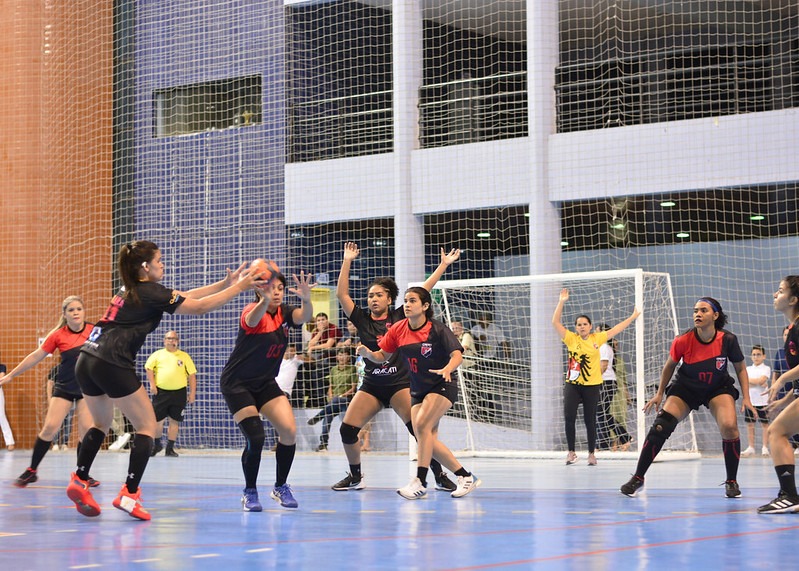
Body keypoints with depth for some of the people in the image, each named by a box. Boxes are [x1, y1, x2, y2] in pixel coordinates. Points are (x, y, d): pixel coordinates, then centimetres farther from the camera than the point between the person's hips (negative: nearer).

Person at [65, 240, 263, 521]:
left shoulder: (131, 290, 20)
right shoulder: (150, 292, -5)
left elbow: (185, 296, 23)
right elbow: (199, 307, -4)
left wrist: (225, 283, 22)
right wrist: (238, 288, 1)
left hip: (86, 361, 9)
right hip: (112, 365, -9)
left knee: (102, 423, 26)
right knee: (147, 426, 3)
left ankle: (79, 480, 15)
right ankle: (129, 495, -4)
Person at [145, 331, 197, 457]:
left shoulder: (184, 356, 9)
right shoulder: (158, 354, 10)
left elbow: (192, 375, 8)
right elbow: (148, 368, 6)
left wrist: (192, 393, 0)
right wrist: (152, 384, -7)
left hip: (179, 392, 0)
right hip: (161, 392, 0)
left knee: (175, 421, 0)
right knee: (157, 420, -1)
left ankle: (170, 448, 8)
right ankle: (157, 445, 20)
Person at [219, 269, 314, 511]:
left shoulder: (284, 313, 0)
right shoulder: (253, 311, -18)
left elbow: (304, 316, -22)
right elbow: (252, 320, -43)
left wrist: (306, 298, -46)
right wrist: (264, 300, -66)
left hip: (265, 383, 6)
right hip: (237, 383, -6)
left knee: (289, 431, -10)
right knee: (256, 438, -16)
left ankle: (280, 487, 10)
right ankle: (250, 492, 7)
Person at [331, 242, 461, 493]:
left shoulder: (399, 317, 2)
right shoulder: (362, 320, 5)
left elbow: (423, 291, 3)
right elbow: (341, 294, -1)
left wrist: (444, 264, 3)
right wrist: (347, 261, -3)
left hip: (400, 383, -3)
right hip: (371, 386, 3)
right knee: (347, 429, -7)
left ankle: (440, 475, 0)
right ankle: (355, 477, 13)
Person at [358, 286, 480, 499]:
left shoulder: (438, 330, -15)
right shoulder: (398, 330, -1)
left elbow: (457, 355, -23)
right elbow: (382, 356, 6)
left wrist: (447, 369, -44)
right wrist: (368, 353, -16)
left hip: (442, 386, -6)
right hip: (418, 391, 6)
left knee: (422, 425, -26)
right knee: (428, 441, -2)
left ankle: (420, 482, -24)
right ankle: (466, 477, 13)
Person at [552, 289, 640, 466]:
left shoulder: (597, 339, 5)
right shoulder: (571, 339, 2)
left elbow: (616, 329, 13)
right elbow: (555, 322, -6)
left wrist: (633, 317, 16)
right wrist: (561, 302, -12)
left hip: (592, 385, 1)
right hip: (572, 385, -1)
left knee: (590, 420, 4)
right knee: (569, 416, -14)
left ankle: (591, 453, 17)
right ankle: (571, 452, -2)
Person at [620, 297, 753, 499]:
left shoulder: (728, 340, -20)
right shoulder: (683, 341, -21)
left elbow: (740, 368, -3)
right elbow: (669, 366, -2)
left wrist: (746, 397, -10)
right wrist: (659, 394, 2)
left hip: (718, 388, 0)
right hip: (686, 388, 0)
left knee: (729, 426, -25)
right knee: (660, 426, -17)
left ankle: (732, 482, -4)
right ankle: (638, 478, -2)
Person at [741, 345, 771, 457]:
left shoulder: (766, 369, 1)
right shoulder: (748, 369, 12)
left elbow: (762, 380, -17)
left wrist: (749, 380, -7)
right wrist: (759, 383, -13)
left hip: (762, 401, -4)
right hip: (750, 400, 4)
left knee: (764, 424, -1)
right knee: (750, 424, 4)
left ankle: (765, 448, 3)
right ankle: (751, 448, 10)